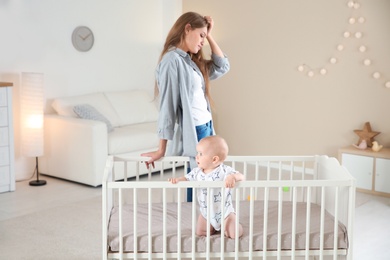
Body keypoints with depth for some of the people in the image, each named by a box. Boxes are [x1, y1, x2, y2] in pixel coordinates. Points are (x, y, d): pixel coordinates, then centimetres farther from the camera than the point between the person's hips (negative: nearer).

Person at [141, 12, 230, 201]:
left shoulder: (191, 60, 13)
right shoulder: (172, 60, -13)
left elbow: (222, 67, 22)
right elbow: (167, 106, -16)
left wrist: (209, 36, 14)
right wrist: (161, 149, -16)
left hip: (206, 128, 9)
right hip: (193, 132, -8)